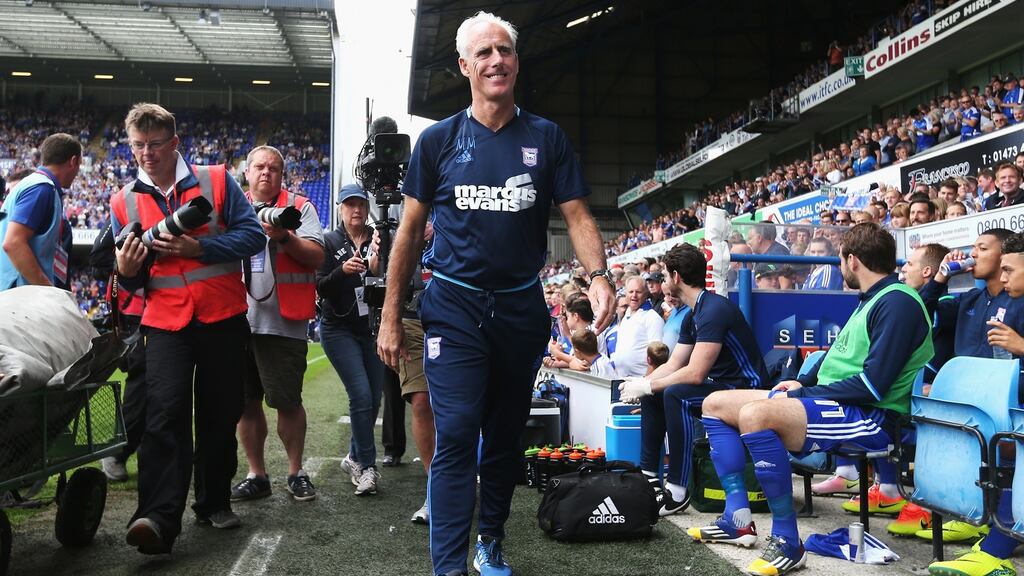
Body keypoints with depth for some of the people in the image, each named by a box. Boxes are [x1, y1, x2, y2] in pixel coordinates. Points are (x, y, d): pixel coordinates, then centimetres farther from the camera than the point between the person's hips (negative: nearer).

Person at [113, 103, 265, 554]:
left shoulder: (215, 180, 1)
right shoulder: (124, 202, 9)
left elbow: (253, 234, -6)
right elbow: (133, 281, 14)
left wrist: (198, 247, -17)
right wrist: (127, 272, -11)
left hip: (223, 318, 0)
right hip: (165, 321, 1)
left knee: (221, 414, 8)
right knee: (165, 413, -15)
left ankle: (215, 502, 24)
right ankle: (158, 519, -17)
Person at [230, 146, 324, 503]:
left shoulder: (299, 207, 4)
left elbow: (316, 257, -5)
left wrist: (284, 237, -19)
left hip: (283, 322, -4)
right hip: (238, 321, 4)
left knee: (288, 401, 0)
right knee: (246, 402, 9)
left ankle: (295, 473, 17)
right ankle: (256, 476, 22)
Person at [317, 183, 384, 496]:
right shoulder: (330, 242, 0)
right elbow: (321, 288, -5)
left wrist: (378, 268, -15)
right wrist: (342, 271, -22)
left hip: (373, 328, 3)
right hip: (340, 329, -3)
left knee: (374, 399, 5)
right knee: (361, 395, -14)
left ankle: (355, 458, 24)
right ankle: (367, 465, -4)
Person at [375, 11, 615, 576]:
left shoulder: (546, 138, 4)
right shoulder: (439, 139, 2)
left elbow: (577, 215, 1)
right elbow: (410, 228, 4)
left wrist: (598, 275, -19)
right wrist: (390, 315, 1)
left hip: (521, 308, 2)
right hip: (454, 306, -2)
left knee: (506, 434, 13)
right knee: (456, 436, -10)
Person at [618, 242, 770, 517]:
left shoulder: (714, 309, -21)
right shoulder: (693, 316, 11)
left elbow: (695, 373, -27)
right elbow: (673, 365, 12)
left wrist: (646, 385, -18)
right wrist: (640, 384, -4)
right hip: (720, 385, 11)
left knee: (675, 394, -31)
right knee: (652, 395, 11)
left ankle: (677, 492, -26)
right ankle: (649, 475, 11)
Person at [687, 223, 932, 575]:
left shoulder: (898, 302, -14)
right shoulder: (872, 300, 18)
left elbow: (872, 385, -22)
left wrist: (800, 396, -15)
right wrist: (802, 384, 9)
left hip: (870, 417, -11)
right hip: (830, 403, 11)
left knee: (754, 413, -36)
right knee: (716, 404, 7)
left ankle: (787, 543, -26)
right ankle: (738, 520, 1)